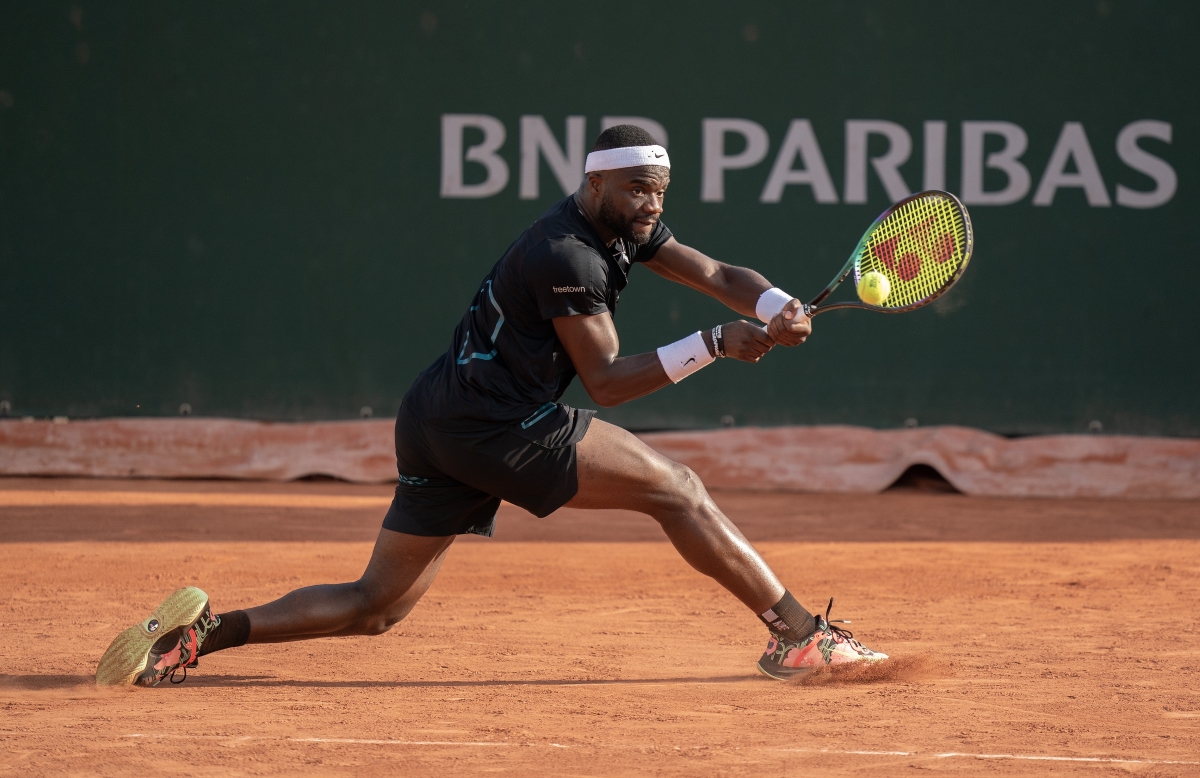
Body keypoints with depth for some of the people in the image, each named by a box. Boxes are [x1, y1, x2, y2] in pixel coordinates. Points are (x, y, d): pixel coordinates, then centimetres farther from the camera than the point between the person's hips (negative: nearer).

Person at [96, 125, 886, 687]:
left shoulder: (623, 229, 14)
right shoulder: (566, 256, -16)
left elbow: (717, 273, 11)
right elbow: (608, 381, -15)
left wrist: (776, 306, -9)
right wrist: (713, 345, -21)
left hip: (437, 427, 10)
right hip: (494, 422, -10)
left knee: (375, 606, 11)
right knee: (675, 487, -9)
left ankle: (203, 631, 3)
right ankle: (799, 633, -8)